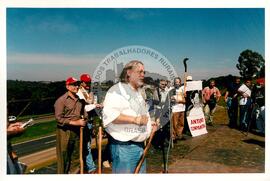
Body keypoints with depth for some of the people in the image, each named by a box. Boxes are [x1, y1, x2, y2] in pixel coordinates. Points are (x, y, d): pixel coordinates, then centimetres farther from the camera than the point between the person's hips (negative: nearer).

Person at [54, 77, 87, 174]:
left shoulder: (79, 100, 7)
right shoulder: (61, 100, -12)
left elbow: (83, 113, 18)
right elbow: (59, 118, -16)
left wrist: (83, 120, -3)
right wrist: (75, 123, -17)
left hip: (77, 131, 6)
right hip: (65, 132, -6)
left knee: (75, 157, 17)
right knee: (64, 158, 5)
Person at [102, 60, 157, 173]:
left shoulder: (138, 92, 18)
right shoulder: (117, 90, -13)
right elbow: (110, 115, -27)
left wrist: (149, 126, 12)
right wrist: (135, 119, -29)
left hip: (139, 144, 9)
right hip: (124, 146, -9)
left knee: (141, 172, 18)